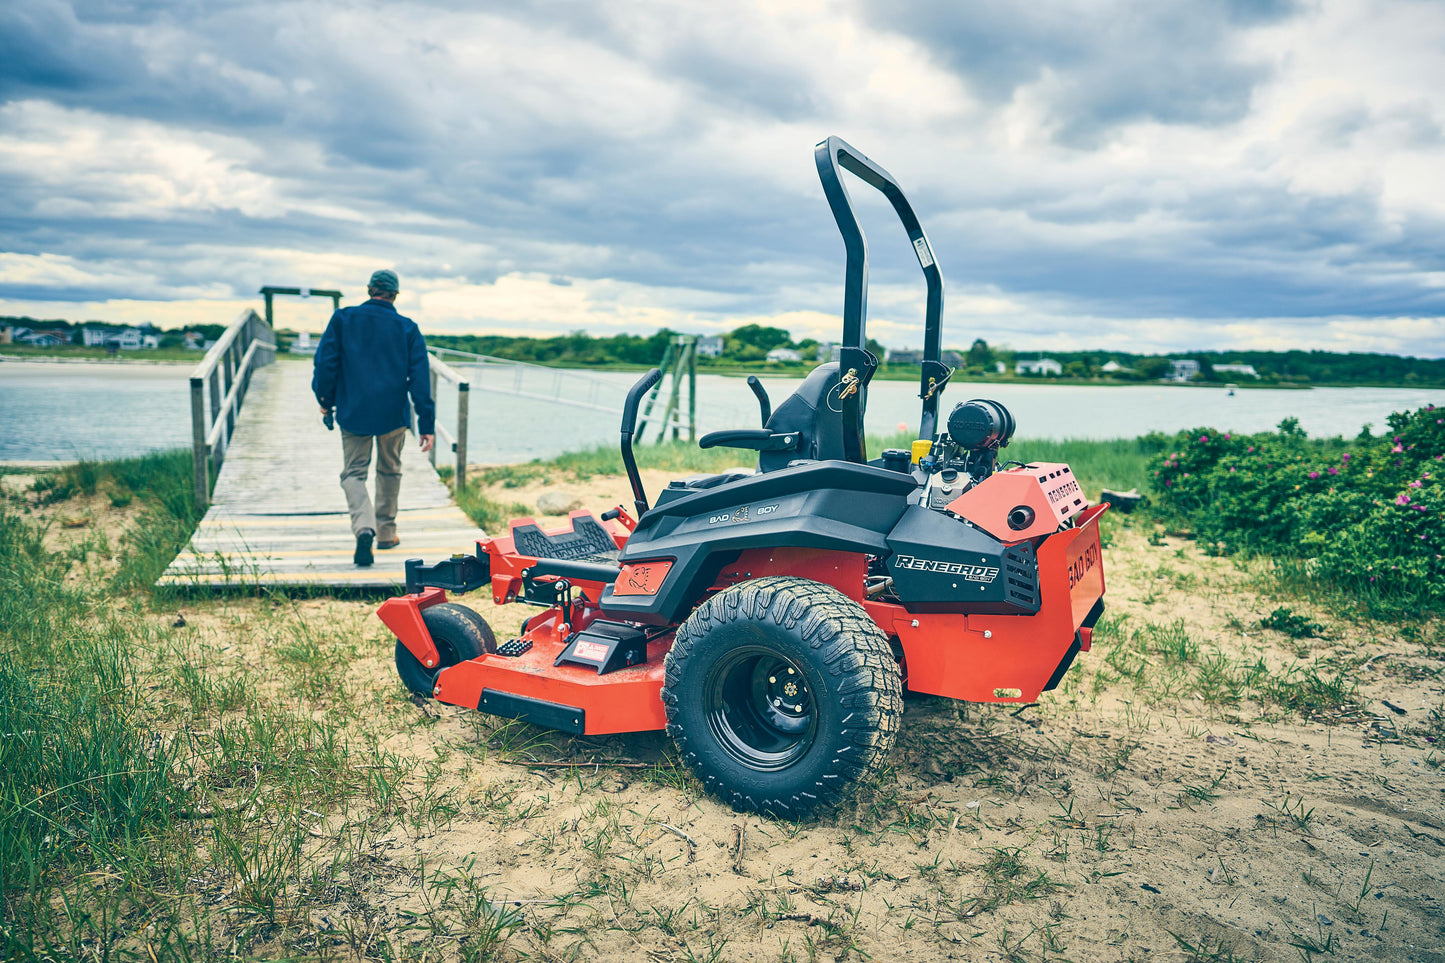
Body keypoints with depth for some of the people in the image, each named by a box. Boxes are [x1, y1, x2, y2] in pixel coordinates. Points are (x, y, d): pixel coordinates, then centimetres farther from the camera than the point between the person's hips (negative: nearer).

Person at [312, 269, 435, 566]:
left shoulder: (343, 319, -2)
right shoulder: (408, 328, -1)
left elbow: (325, 362, -2)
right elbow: (420, 378, -3)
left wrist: (325, 399, 13)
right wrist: (427, 424, -1)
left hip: (354, 411, -1)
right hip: (393, 413, 1)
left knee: (353, 472, 5)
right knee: (389, 471, 19)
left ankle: (364, 528, -19)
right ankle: (386, 532, 27)